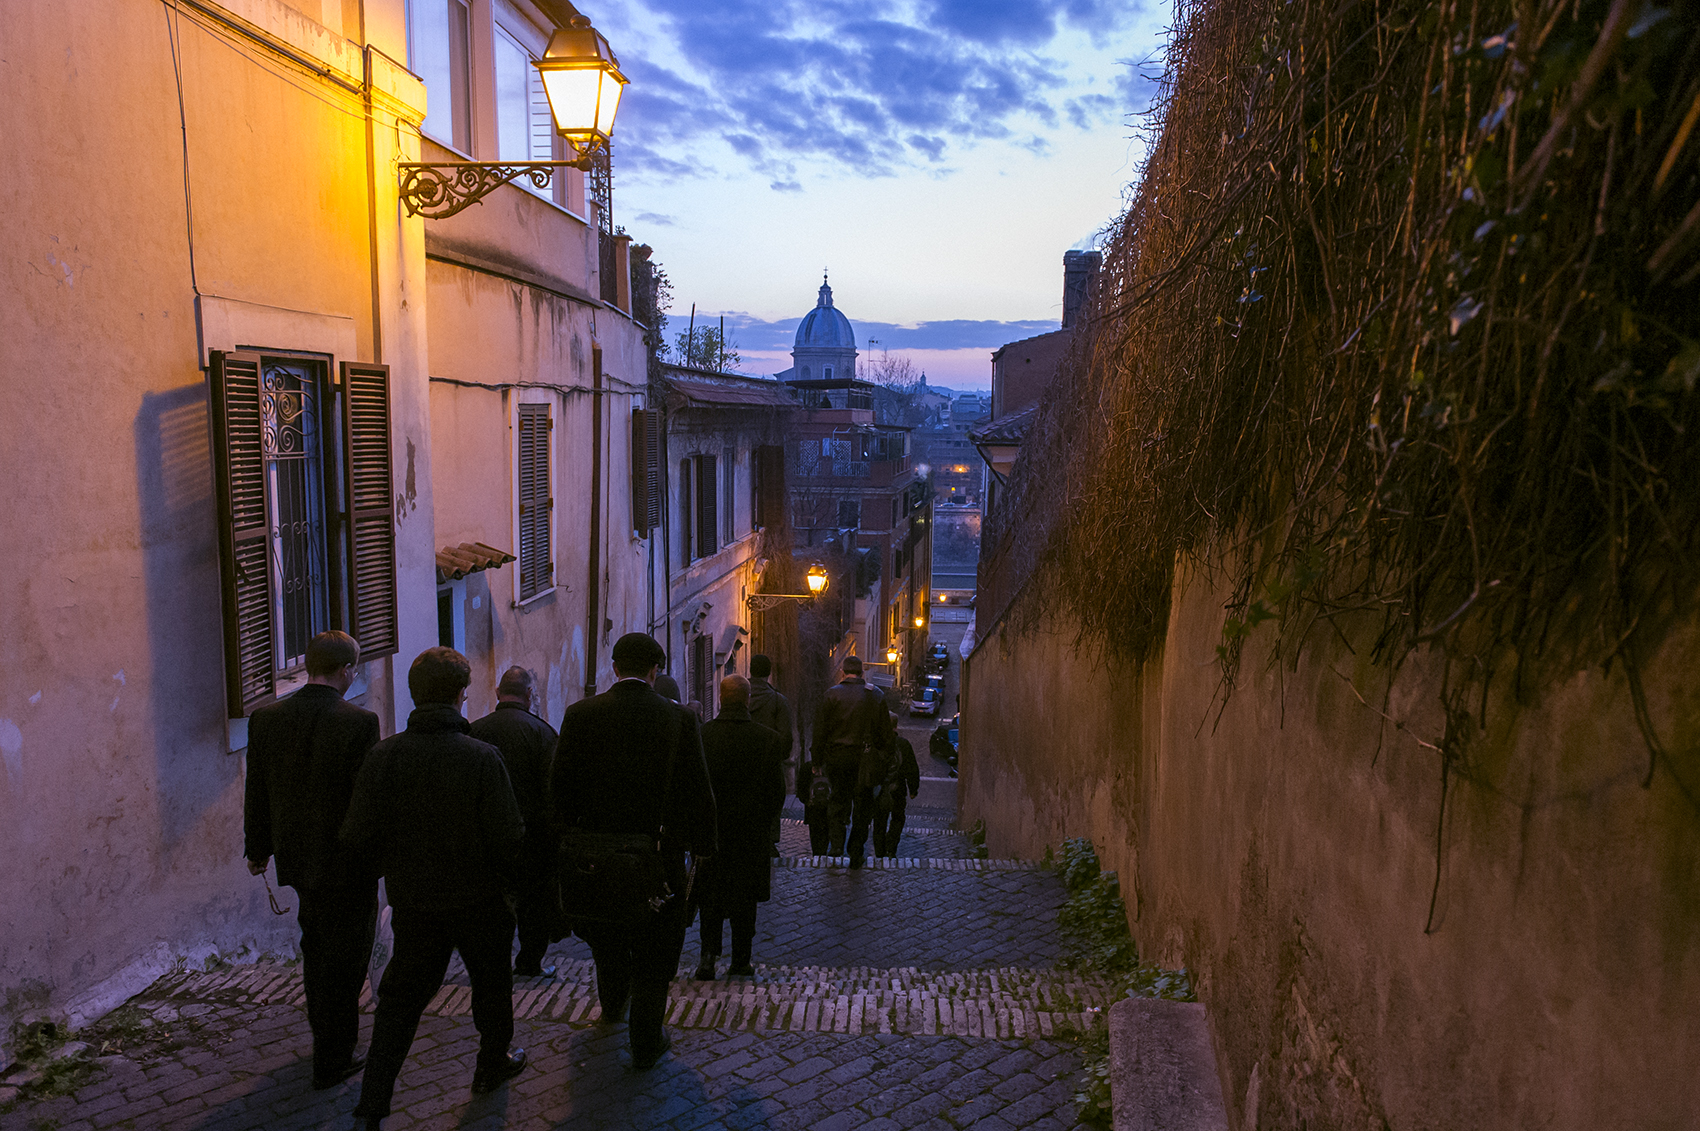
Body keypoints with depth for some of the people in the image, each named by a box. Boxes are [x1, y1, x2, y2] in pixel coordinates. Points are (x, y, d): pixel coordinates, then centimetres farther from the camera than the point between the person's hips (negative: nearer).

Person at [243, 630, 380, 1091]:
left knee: (317, 942, 27)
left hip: (295, 857, 6)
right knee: (344, 958, 9)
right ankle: (332, 1061, 20)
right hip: (348, 862, -6)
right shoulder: (359, 722, -21)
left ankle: (324, 1027, 46)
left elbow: (257, 794, 4)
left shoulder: (265, 719, -5)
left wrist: (257, 849, 18)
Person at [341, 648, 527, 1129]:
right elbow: (508, 837, -18)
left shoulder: (383, 755, -10)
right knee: (491, 981, 21)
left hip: (411, 901, 3)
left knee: (400, 996, 16)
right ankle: (492, 1065, 39)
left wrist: (395, 867, 11)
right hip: (478, 900, -2)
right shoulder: (482, 757, -20)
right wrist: (504, 879, 3)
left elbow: (358, 836, -8)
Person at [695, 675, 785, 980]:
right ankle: (740, 961, 20)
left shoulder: (701, 735, -10)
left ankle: (709, 953, 2)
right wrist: (766, 822, 9)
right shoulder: (767, 739, -10)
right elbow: (777, 789, -5)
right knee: (744, 897, 12)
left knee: (710, 896, 16)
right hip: (751, 830, 0)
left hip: (709, 828, 0)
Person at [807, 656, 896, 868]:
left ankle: (837, 842, 4)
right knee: (862, 804, 9)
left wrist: (817, 760, 3)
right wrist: (885, 757, 12)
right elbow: (885, 733, 3)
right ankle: (857, 854, 12)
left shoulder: (831, 694, -5)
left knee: (839, 798, 17)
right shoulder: (875, 696, -1)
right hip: (864, 759, 0)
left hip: (836, 756, 0)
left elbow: (820, 730, -4)